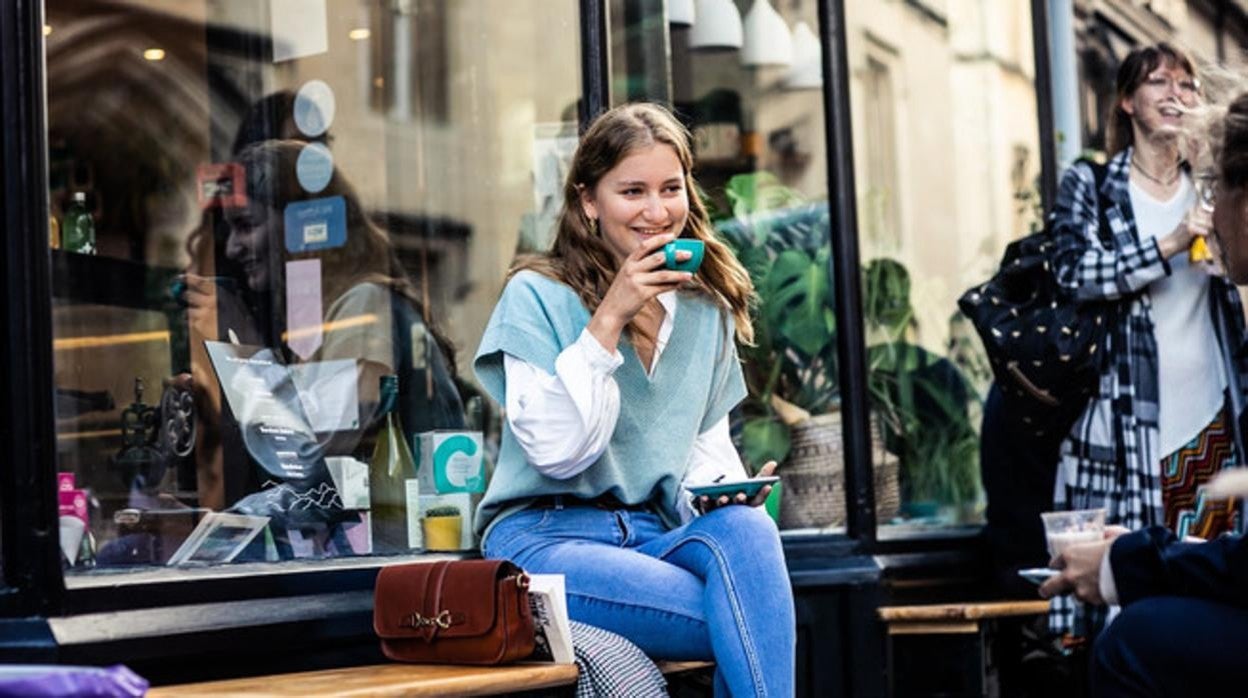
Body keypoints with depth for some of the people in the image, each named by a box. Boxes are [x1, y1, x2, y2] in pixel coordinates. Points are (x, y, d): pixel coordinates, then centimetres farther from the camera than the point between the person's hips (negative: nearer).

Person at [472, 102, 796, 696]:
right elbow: (557, 451, -14)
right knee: (760, 627, -31)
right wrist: (608, 320, -18)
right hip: (548, 536, -5)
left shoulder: (706, 310, 13)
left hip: (659, 531, 5)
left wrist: (727, 490, -5)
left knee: (747, 528, -34)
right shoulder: (537, 296, -4)